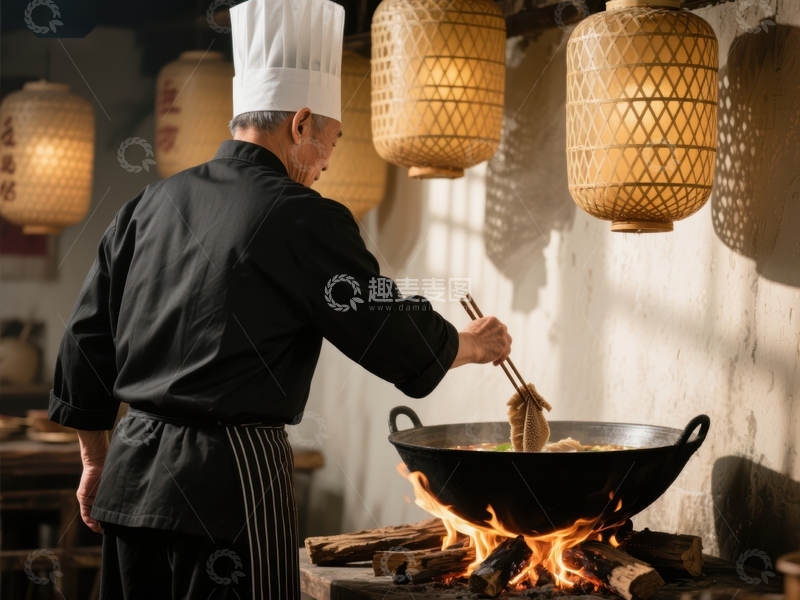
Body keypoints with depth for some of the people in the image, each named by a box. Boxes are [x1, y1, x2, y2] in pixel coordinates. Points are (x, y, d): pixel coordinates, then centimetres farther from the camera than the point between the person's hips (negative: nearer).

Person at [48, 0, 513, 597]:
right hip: (229, 481, -7)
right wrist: (471, 344, 16)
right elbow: (398, 339, -4)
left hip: (130, 477, 7)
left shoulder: (151, 204, 10)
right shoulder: (302, 220, -10)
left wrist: (96, 460, 24)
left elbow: (88, 336, 14)